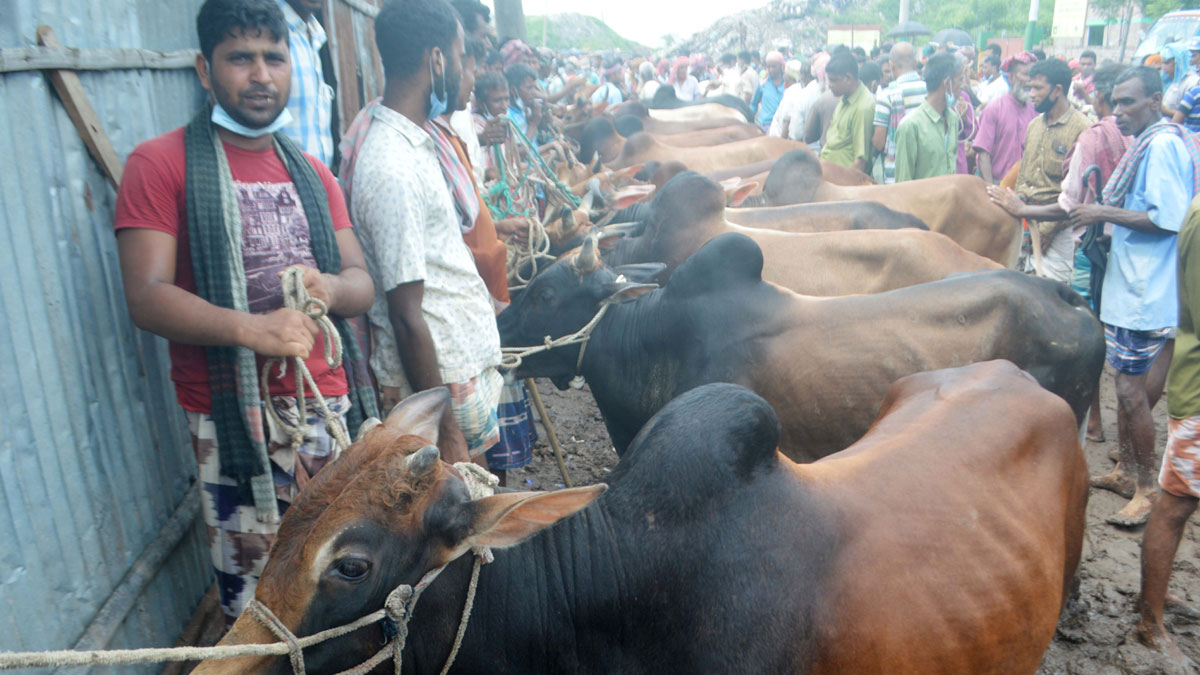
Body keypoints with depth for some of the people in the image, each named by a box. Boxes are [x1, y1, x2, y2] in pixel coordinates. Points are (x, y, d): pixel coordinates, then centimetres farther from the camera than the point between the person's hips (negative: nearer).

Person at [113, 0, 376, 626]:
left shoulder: (311, 172, 17)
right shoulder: (159, 164, -1)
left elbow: (361, 283, 12)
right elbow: (146, 296, -10)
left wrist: (329, 287, -12)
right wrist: (250, 328, -26)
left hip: (332, 408, 5)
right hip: (233, 423, -4)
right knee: (255, 601, -1)